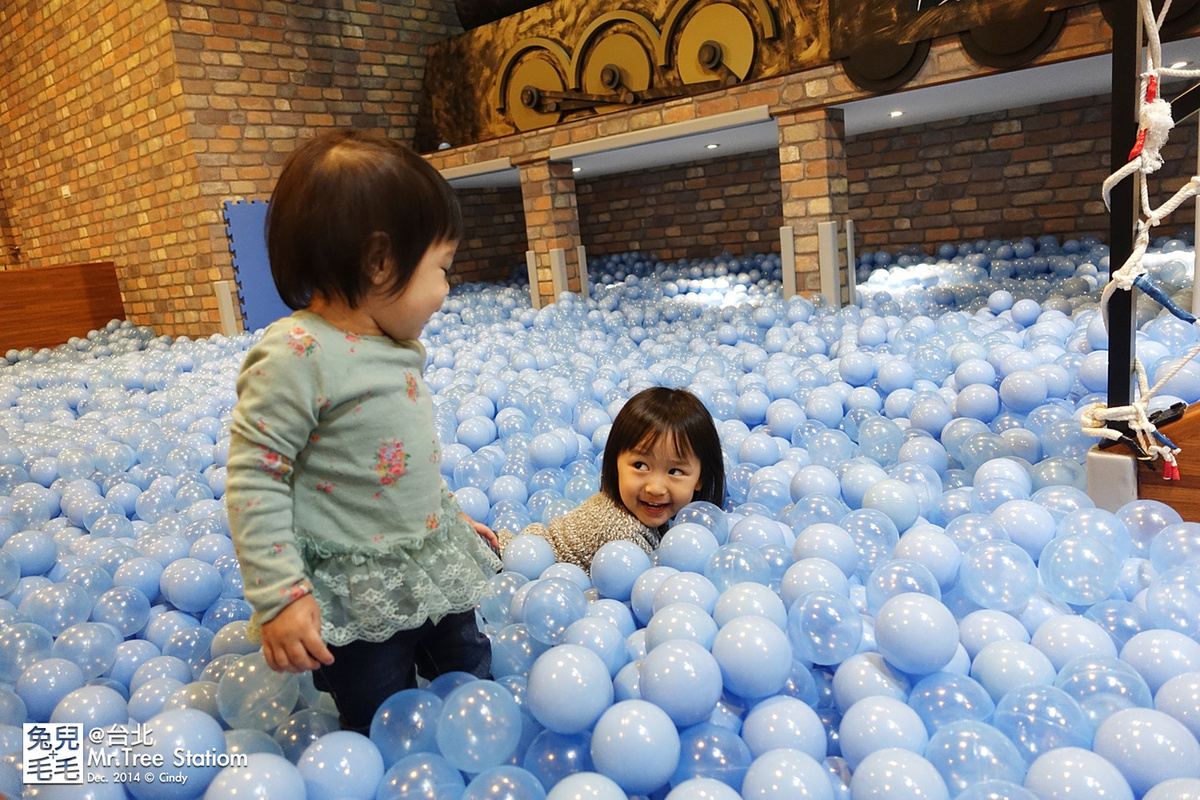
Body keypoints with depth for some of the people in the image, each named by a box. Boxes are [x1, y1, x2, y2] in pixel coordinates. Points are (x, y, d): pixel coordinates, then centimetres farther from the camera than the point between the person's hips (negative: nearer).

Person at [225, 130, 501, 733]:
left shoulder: (398, 347, 4)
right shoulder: (295, 354, -22)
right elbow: (253, 478, -20)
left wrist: (450, 517, 22)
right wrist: (279, 595, -20)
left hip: (439, 571, 8)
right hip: (359, 603, -7)